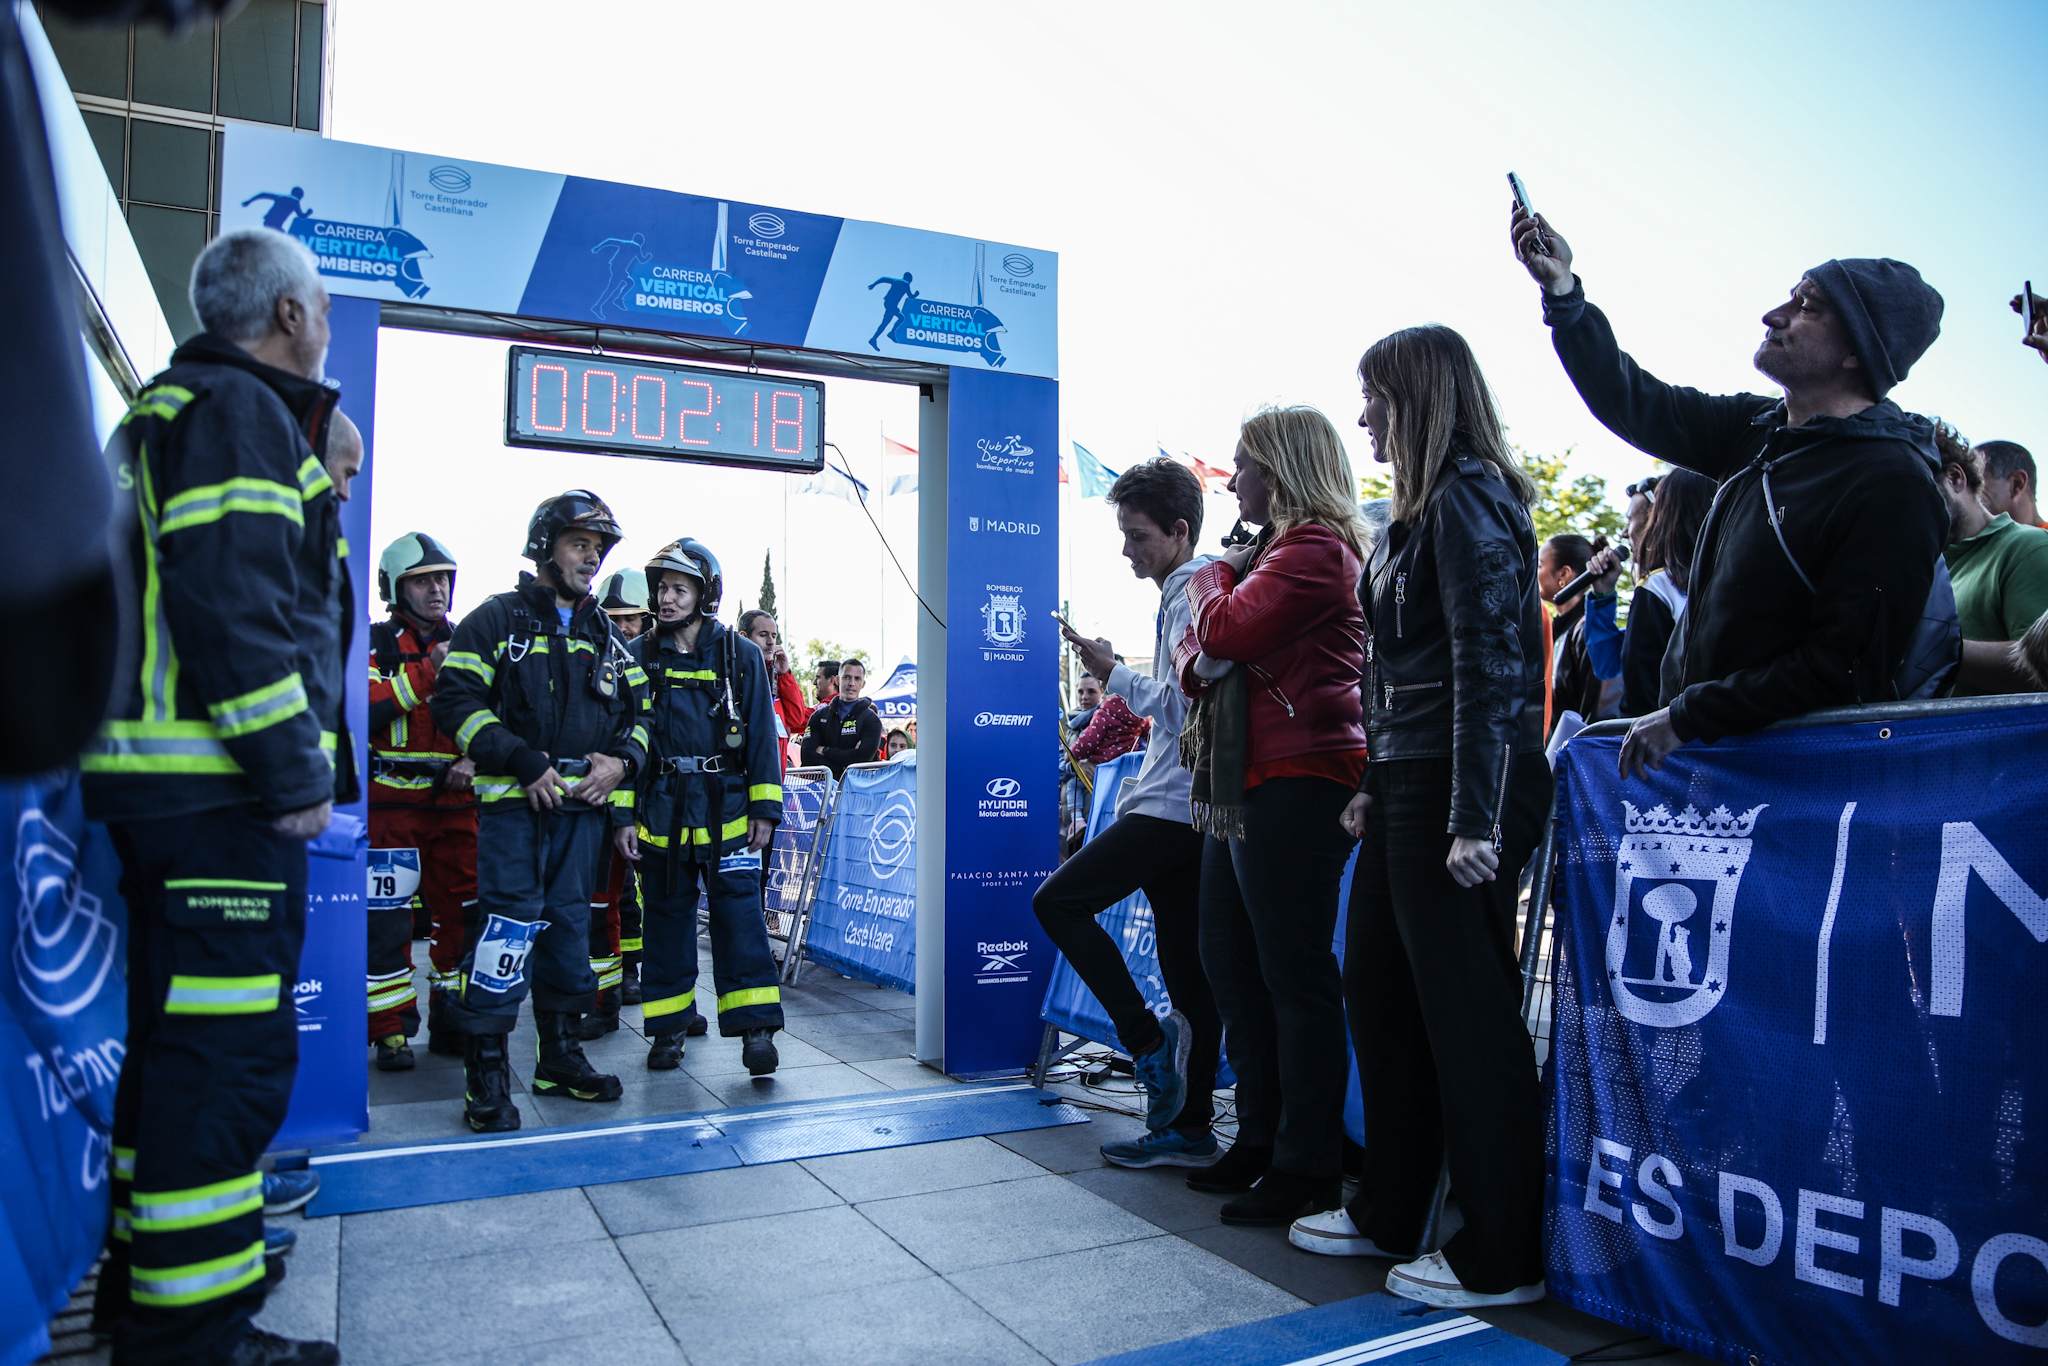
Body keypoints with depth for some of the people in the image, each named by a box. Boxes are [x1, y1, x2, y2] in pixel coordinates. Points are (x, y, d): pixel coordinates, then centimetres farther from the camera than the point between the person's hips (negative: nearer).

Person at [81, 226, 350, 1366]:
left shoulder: (168, 410, 25)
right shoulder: (240, 410, -8)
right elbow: (230, 601, -20)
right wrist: (297, 769, -19)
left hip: (161, 784, 11)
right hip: (218, 786, -11)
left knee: (177, 1034, 19)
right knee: (230, 1049, -7)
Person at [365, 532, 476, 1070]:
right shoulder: (375, 643, 1)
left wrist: (476, 760, -2)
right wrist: (427, 675, -19)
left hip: (457, 802, 4)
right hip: (392, 801, -4)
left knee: (462, 913, 7)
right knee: (387, 918, -2)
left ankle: (453, 1021, 19)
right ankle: (391, 1030, 8)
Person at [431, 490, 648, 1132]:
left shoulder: (607, 638, 17)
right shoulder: (497, 620, 2)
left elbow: (640, 711, 21)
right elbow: (456, 702, -7)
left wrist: (622, 759, 0)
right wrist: (523, 762, -16)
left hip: (585, 803, 5)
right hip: (515, 800, -5)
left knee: (569, 924, 11)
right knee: (510, 924, -11)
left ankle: (561, 1055, 22)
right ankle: (486, 1072, -2)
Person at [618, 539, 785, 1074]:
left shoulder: (740, 655, 3)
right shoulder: (640, 656, 7)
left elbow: (761, 733, 3)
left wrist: (764, 808, -2)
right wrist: (623, 814, 2)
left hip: (727, 808, -2)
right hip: (661, 808, 2)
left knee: (738, 911, -6)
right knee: (667, 917, 9)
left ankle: (756, 1028, -2)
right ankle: (668, 1029, 20)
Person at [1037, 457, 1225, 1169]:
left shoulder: (1194, 594, -10)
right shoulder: (1181, 594, 21)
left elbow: (1189, 704, -19)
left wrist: (1115, 675, -10)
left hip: (1174, 807, -10)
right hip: (1184, 808, 10)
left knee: (1057, 900, -6)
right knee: (1188, 971, 9)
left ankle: (1149, 1039, -2)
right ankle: (1189, 1129, 14)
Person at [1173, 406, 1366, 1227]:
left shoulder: (1317, 550, -10)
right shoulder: (1269, 551, 22)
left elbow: (1225, 630, -20)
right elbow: (1196, 652, 20)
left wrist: (1211, 579, 1)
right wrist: (1196, 665, -4)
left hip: (1296, 781, -10)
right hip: (1245, 785, 11)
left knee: (1295, 975, -4)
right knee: (1229, 963, 14)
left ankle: (1307, 1167, 7)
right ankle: (1261, 1138, 27)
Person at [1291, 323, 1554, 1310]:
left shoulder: (1468, 500, -11)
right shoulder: (1423, 507, 19)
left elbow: (1491, 665, -19)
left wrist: (1475, 817, -23)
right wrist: (1381, 786, 20)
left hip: (1462, 789, -10)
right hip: (1411, 784, 10)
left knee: (1467, 1011, -2)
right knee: (1377, 989, 15)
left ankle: (1501, 1258, 13)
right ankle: (1390, 1215, 29)